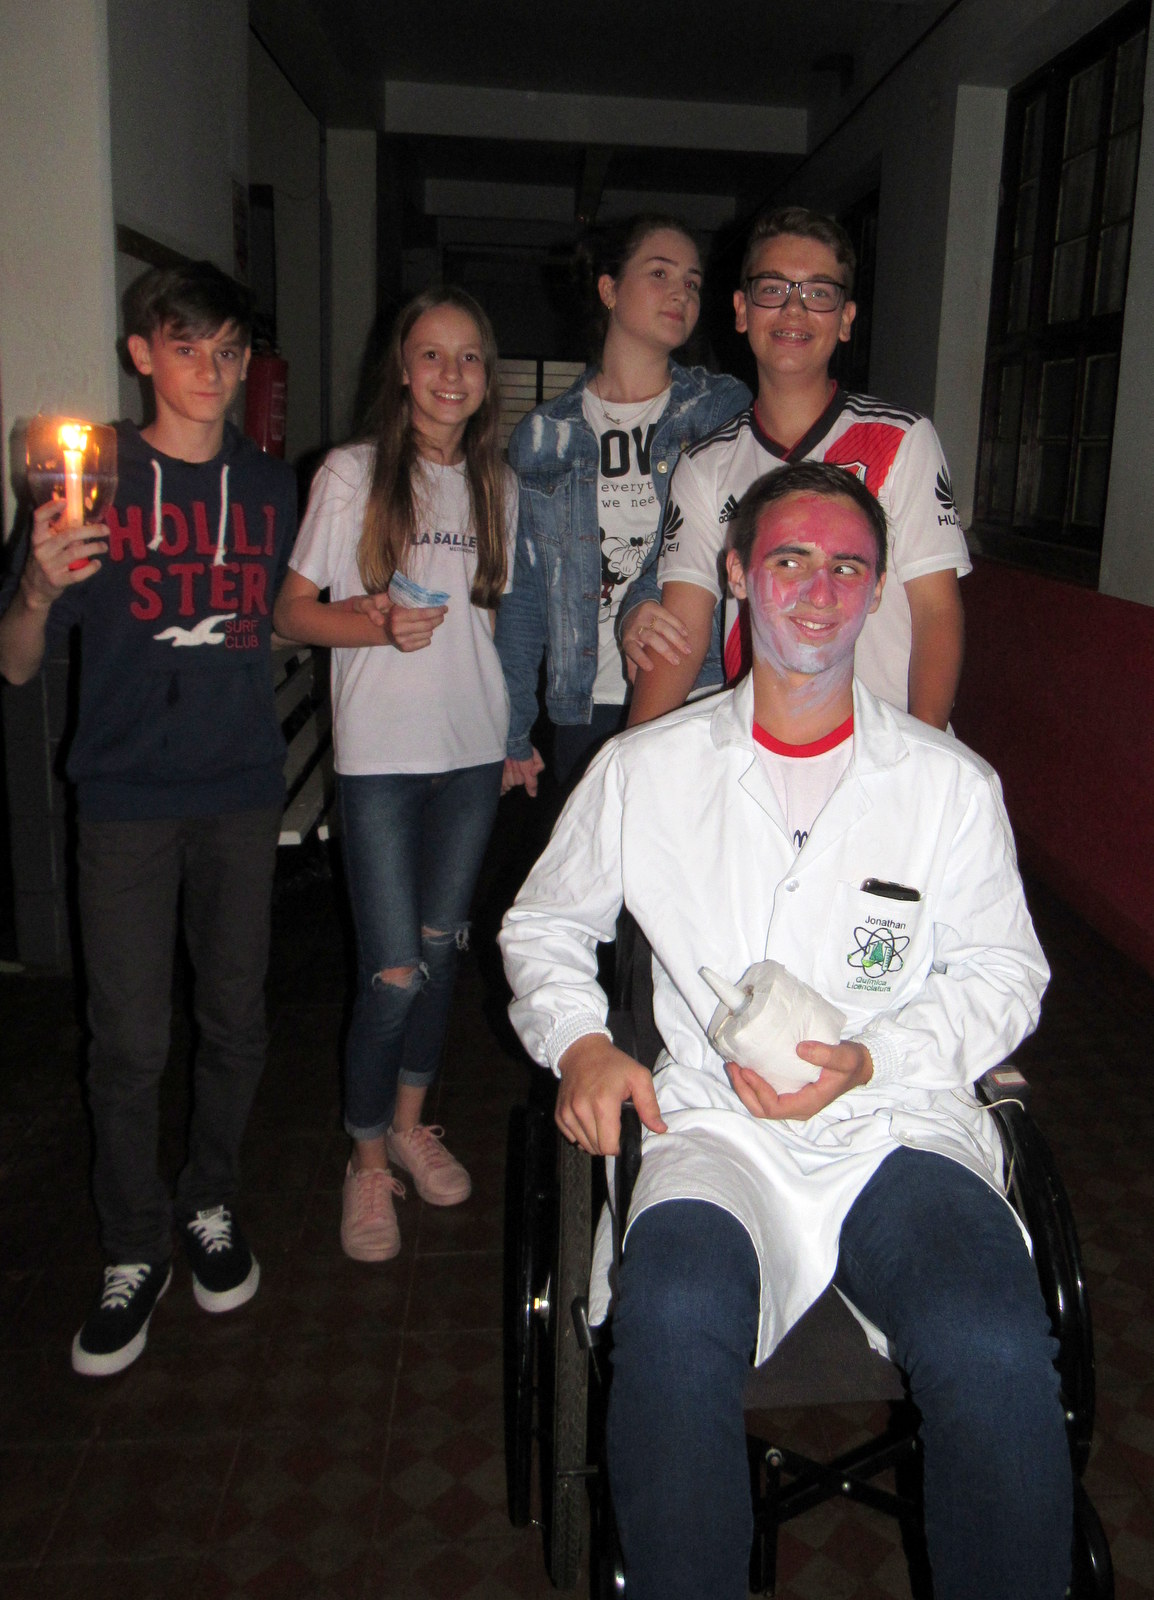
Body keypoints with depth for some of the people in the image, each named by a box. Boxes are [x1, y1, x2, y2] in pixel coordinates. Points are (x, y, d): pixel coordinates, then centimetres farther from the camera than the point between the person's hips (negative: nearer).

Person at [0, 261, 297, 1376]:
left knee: (235, 1018, 10)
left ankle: (211, 1205, 32)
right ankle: (134, 1252, 20)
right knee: (129, 1039, 0)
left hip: (241, 791, 3)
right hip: (127, 795, -2)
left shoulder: (270, 487, 8)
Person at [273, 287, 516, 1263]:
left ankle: (410, 1123, 33)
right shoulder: (352, 475, -2)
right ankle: (368, 1160, 17)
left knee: (441, 952, 11)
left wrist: (516, 734, 11)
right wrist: (377, 625, -19)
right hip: (381, 753, -4)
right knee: (393, 972, -5)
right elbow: (293, 612, -2)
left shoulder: (498, 486, 10)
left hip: (474, 751, 4)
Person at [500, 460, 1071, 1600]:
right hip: (715, 1125, 0)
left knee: (994, 1354, -29)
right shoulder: (644, 769, 8)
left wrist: (871, 1059, -7)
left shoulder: (952, 783, 8)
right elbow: (542, 926, 18)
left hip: (903, 1123, 1)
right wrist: (577, 1042, -1)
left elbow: (1005, 971, 10)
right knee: (674, 1319, -32)